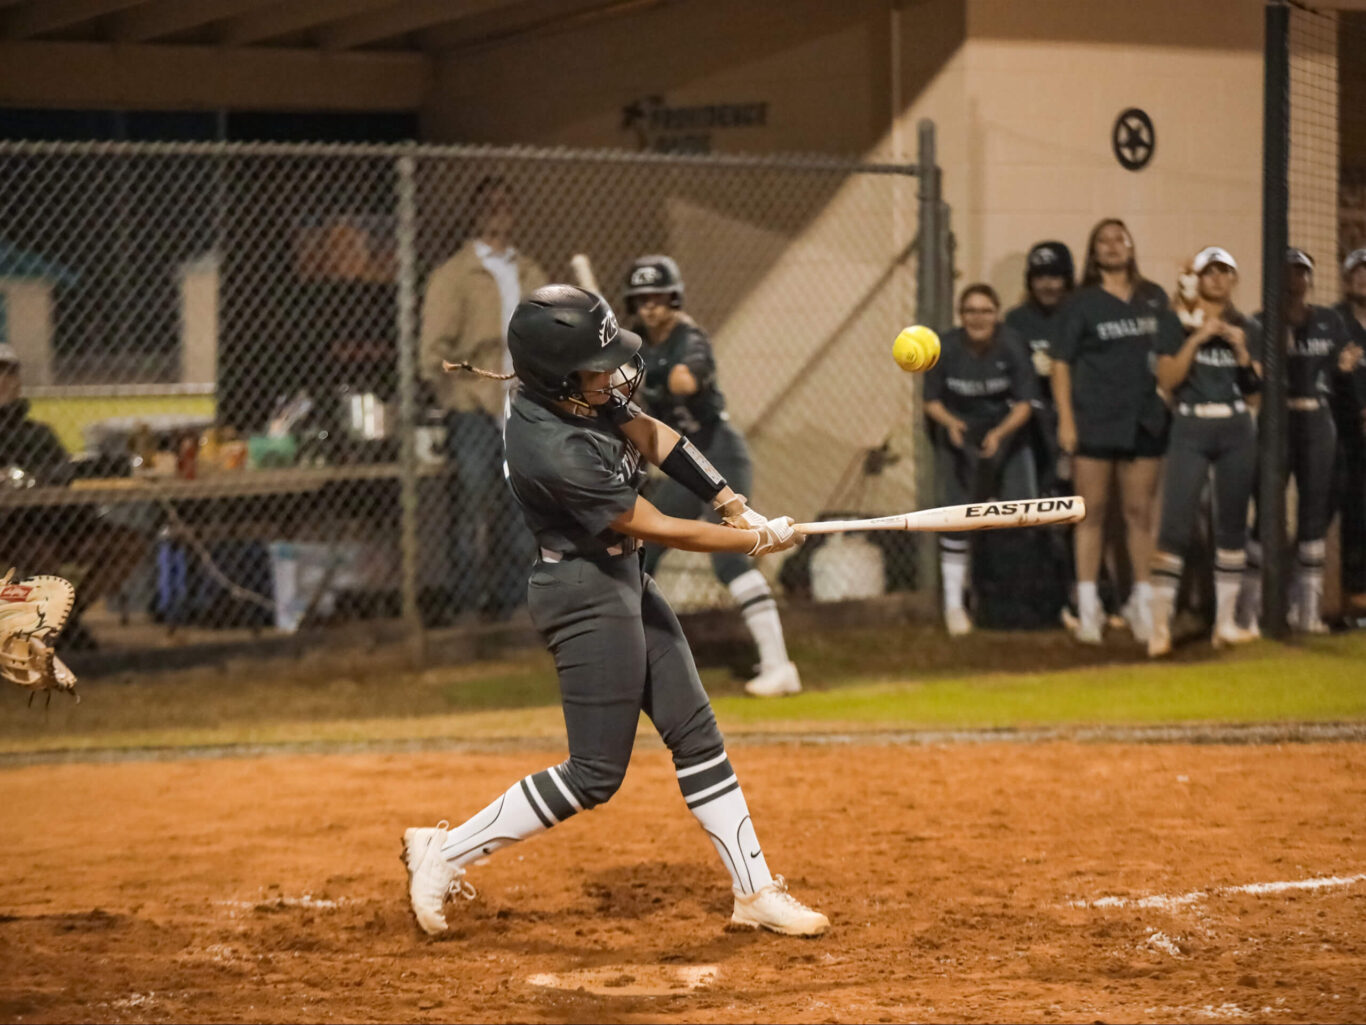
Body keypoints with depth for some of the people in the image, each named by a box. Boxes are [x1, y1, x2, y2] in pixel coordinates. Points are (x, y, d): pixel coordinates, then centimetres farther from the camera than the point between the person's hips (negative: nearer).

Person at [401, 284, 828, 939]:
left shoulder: (579, 393, -5)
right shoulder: (554, 451, -30)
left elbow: (650, 436, 10)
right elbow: (657, 529, -23)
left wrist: (732, 503, -1)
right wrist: (757, 541, -12)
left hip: (624, 580, 10)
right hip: (586, 596, -10)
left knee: (695, 733, 12)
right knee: (596, 773, -4)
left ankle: (756, 892, 19)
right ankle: (443, 852, 5)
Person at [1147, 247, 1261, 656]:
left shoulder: (1247, 329, 11)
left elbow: (1256, 387, 5)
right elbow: (1167, 380, -9)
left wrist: (1240, 348, -10)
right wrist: (1197, 338, -15)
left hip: (1236, 430, 4)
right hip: (1190, 428, -4)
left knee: (1232, 525, 6)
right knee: (1175, 525, -12)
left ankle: (1226, 622, 14)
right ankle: (1159, 626, -12)